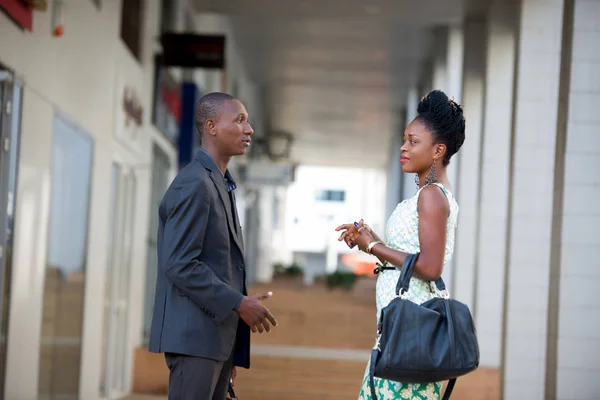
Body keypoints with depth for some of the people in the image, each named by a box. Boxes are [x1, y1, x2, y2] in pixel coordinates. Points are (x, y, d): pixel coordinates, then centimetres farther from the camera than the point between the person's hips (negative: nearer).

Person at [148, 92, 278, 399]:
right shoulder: (193, 185, -10)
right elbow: (179, 264, -18)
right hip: (194, 334, -9)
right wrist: (238, 303, -16)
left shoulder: (221, 186, 20)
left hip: (220, 338, 9)